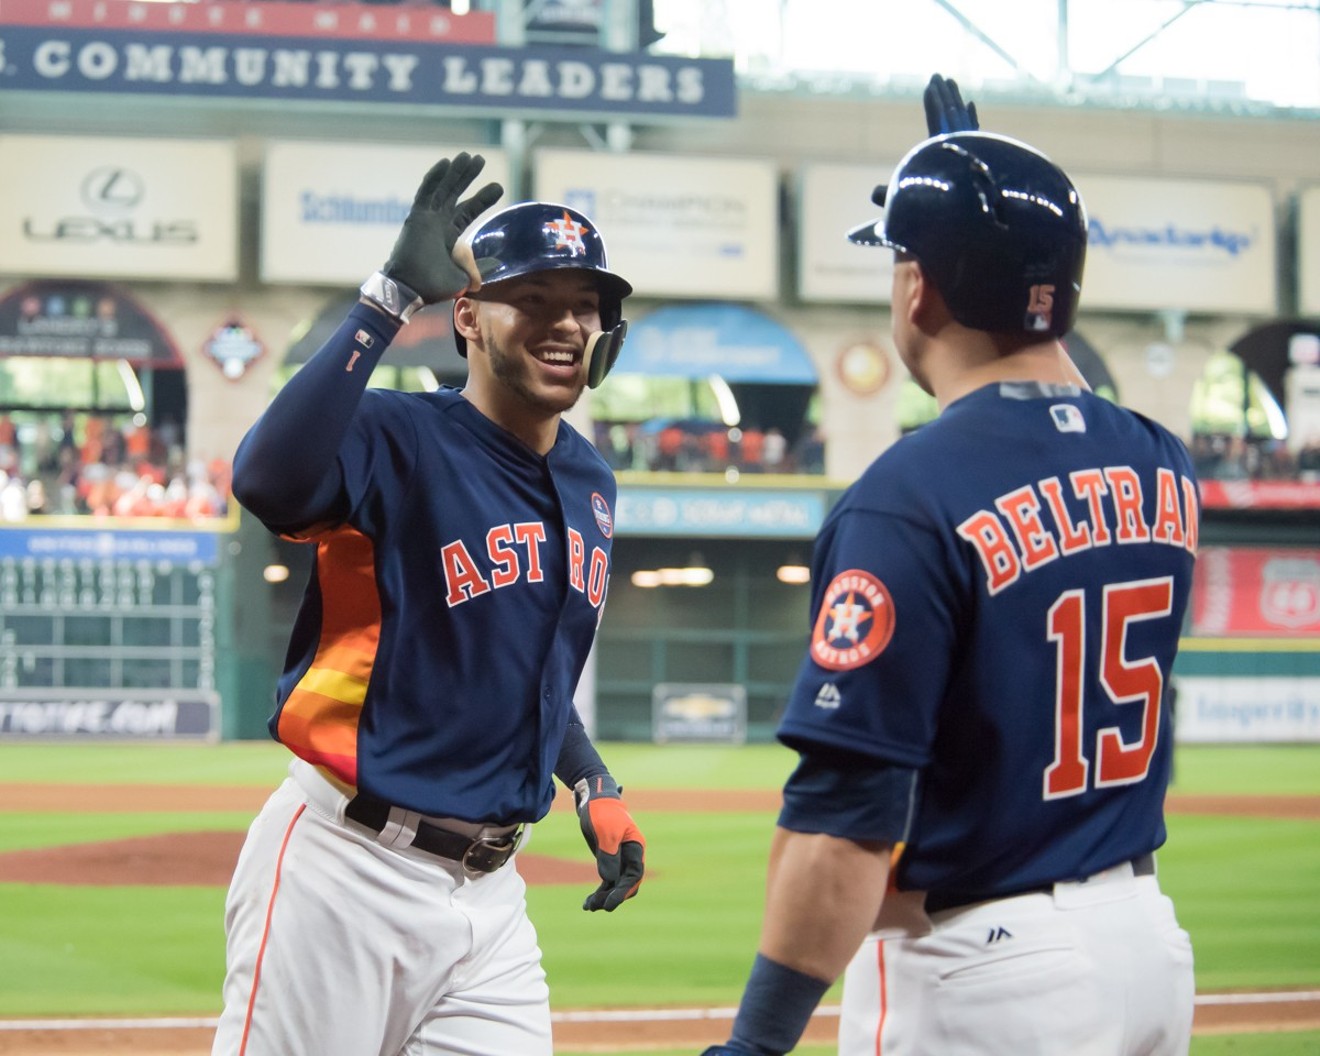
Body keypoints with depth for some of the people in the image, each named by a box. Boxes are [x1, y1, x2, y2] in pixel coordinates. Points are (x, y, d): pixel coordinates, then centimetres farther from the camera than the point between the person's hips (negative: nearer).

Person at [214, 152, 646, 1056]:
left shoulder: (590, 483, 13)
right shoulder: (399, 440, -11)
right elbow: (267, 480, -35)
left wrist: (595, 787, 14)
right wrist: (391, 297, -34)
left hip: (491, 889, 7)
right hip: (347, 878, -7)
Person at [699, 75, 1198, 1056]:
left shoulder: (908, 502, -18)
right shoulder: (1164, 471, 4)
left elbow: (847, 817, -23)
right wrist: (993, 200, 34)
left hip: (979, 971, -8)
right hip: (1151, 941, 8)